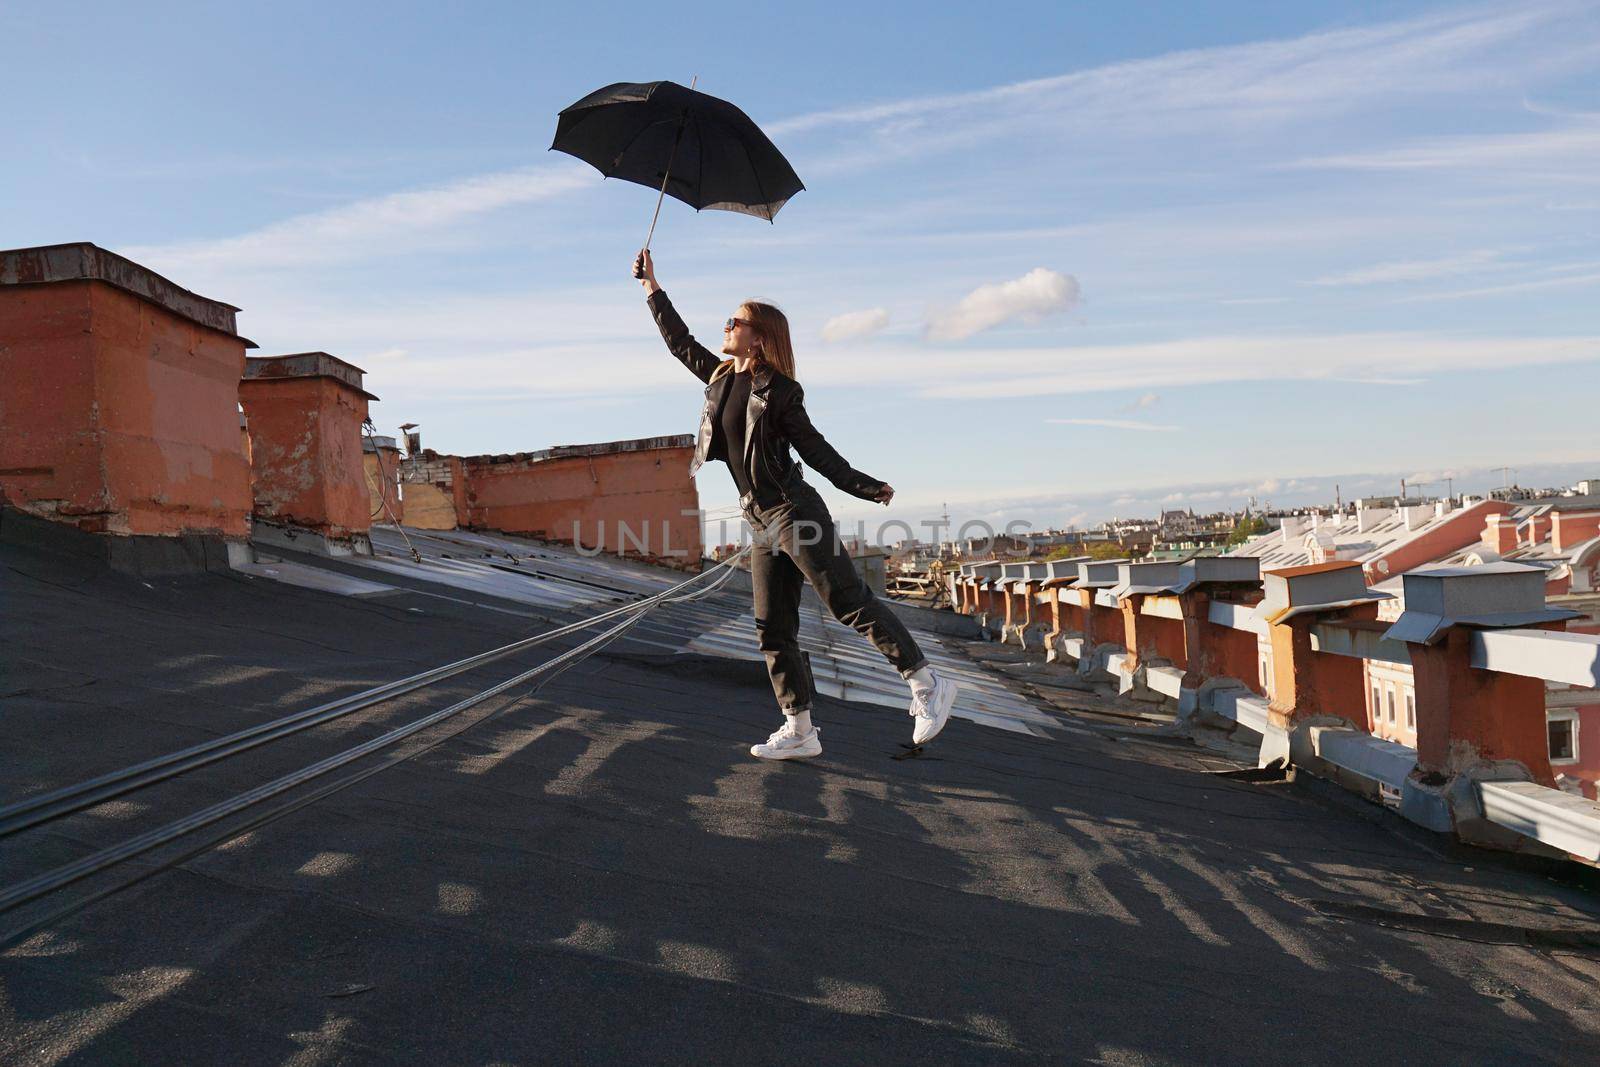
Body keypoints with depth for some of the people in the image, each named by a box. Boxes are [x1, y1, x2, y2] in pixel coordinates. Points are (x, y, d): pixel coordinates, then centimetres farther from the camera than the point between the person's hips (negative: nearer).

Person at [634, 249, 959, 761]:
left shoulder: (779, 390, -6)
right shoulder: (722, 377, 12)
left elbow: (815, 450, -3)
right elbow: (680, 342, 26)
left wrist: (867, 488, -5)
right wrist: (653, 288, 30)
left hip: (793, 512, -7)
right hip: (763, 524, 8)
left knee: (850, 603, -8)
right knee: (773, 629, 6)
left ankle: (927, 683, 3)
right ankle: (800, 731, 12)